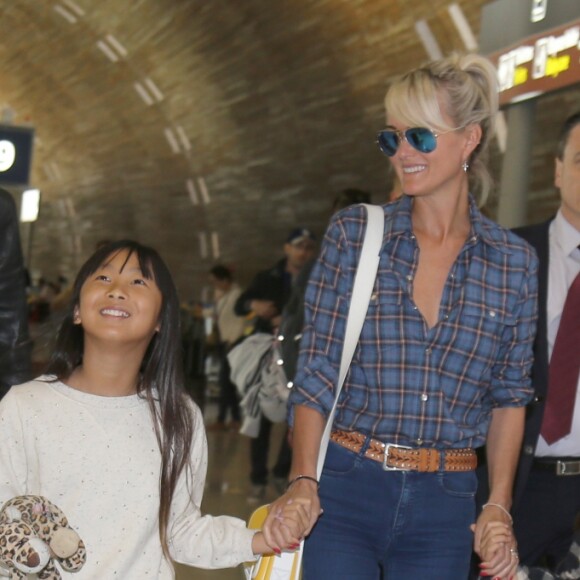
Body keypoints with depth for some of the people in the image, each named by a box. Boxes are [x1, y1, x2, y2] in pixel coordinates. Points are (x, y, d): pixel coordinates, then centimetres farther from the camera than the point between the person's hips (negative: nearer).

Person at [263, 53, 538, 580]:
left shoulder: (515, 263, 2)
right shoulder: (353, 234, -1)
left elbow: (509, 396, 8)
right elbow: (315, 372, -2)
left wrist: (499, 505, -1)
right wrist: (302, 481, -14)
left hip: (445, 504, 1)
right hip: (343, 488, -1)